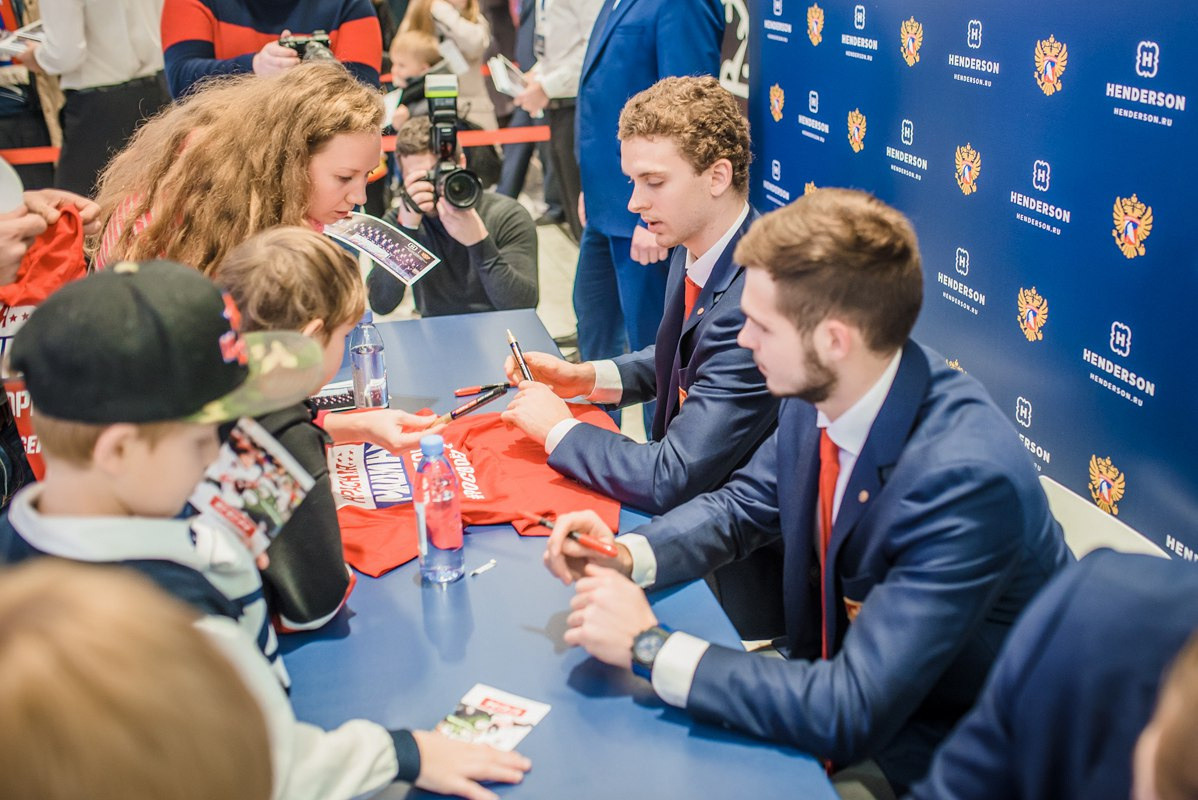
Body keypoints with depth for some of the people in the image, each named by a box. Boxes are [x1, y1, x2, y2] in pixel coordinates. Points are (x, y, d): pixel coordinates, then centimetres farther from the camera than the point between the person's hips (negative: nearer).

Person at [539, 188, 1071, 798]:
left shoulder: (966, 480, -33)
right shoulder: (819, 396, -11)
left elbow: (853, 711, -33)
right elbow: (743, 505, 6)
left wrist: (649, 647, -29)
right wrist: (627, 555, -13)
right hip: (839, 682, 6)